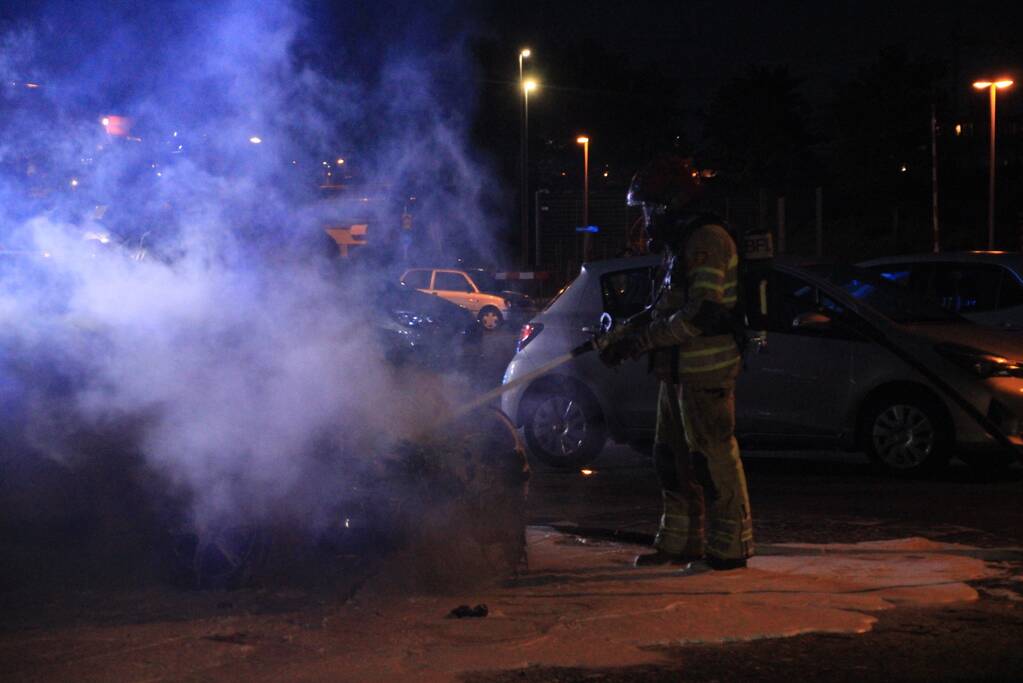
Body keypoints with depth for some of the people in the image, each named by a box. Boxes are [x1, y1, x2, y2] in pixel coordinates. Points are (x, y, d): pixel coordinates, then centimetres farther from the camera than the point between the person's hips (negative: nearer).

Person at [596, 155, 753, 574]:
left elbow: (703, 313, -23)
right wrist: (622, 335, 10)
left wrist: (641, 339, -20)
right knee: (673, 458, 15)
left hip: (705, 372, -11)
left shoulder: (708, 240, -14)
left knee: (713, 459, -6)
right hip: (679, 371, 11)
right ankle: (680, 543, 23)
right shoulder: (680, 243, 19)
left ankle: (729, 547, 0)